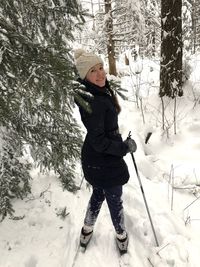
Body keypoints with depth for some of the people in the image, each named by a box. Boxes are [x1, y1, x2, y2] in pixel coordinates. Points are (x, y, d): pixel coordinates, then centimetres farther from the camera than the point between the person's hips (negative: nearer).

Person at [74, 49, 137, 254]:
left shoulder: (101, 93, 0)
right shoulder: (93, 102, -29)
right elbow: (98, 142, -27)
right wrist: (125, 147, -15)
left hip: (95, 162, 9)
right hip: (104, 163, -9)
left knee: (98, 194, 28)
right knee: (115, 201, 16)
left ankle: (87, 230, 49)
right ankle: (121, 234, 43)